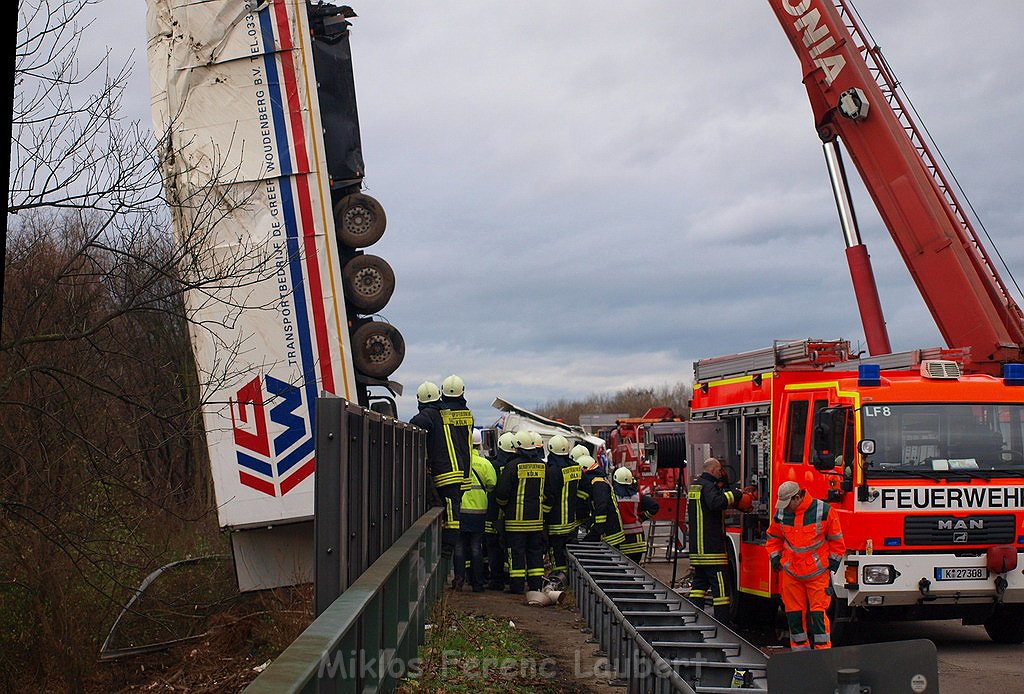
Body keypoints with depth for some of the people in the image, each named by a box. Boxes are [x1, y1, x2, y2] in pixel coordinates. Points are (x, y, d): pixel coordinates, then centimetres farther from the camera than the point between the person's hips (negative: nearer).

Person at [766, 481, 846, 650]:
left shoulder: (823, 511, -9)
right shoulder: (781, 513, 2)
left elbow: (836, 540, 2)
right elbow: (774, 538, 21)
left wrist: (832, 565, 1)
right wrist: (775, 558, 11)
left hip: (817, 572, -4)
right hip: (791, 573, 4)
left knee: (818, 612, -7)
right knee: (794, 613, 6)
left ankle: (823, 651, -2)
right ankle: (800, 648, 17)